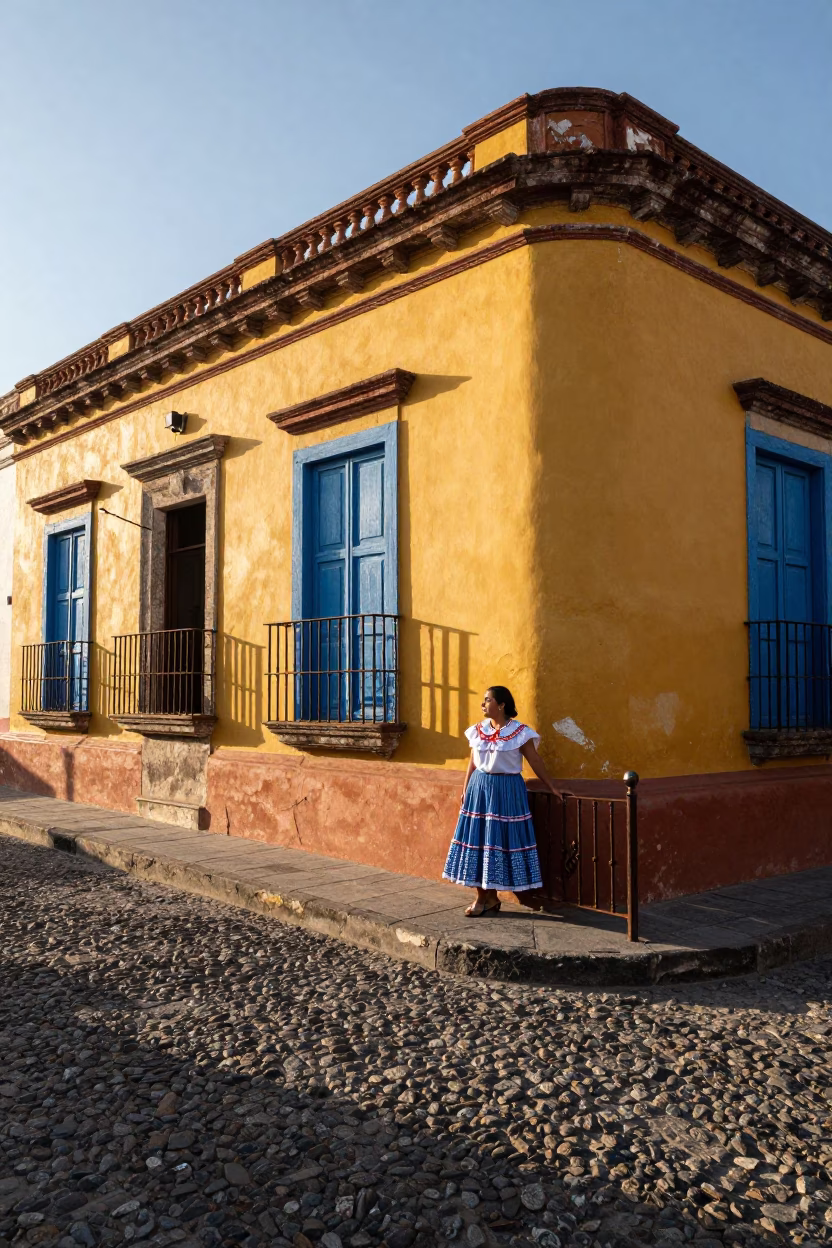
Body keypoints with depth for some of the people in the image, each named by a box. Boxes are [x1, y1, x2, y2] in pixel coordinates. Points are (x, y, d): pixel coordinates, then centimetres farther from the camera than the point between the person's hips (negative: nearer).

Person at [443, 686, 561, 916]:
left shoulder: (519, 732, -7)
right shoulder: (478, 730, 6)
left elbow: (535, 762, -2)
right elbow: (472, 763, 12)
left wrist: (551, 787, -2)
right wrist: (465, 790, 12)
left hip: (507, 790, -4)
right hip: (479, 787, 4)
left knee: (502, 839, -1)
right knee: (477, 838, 4)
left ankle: (490, 896, 12)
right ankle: (482, 896, 14)